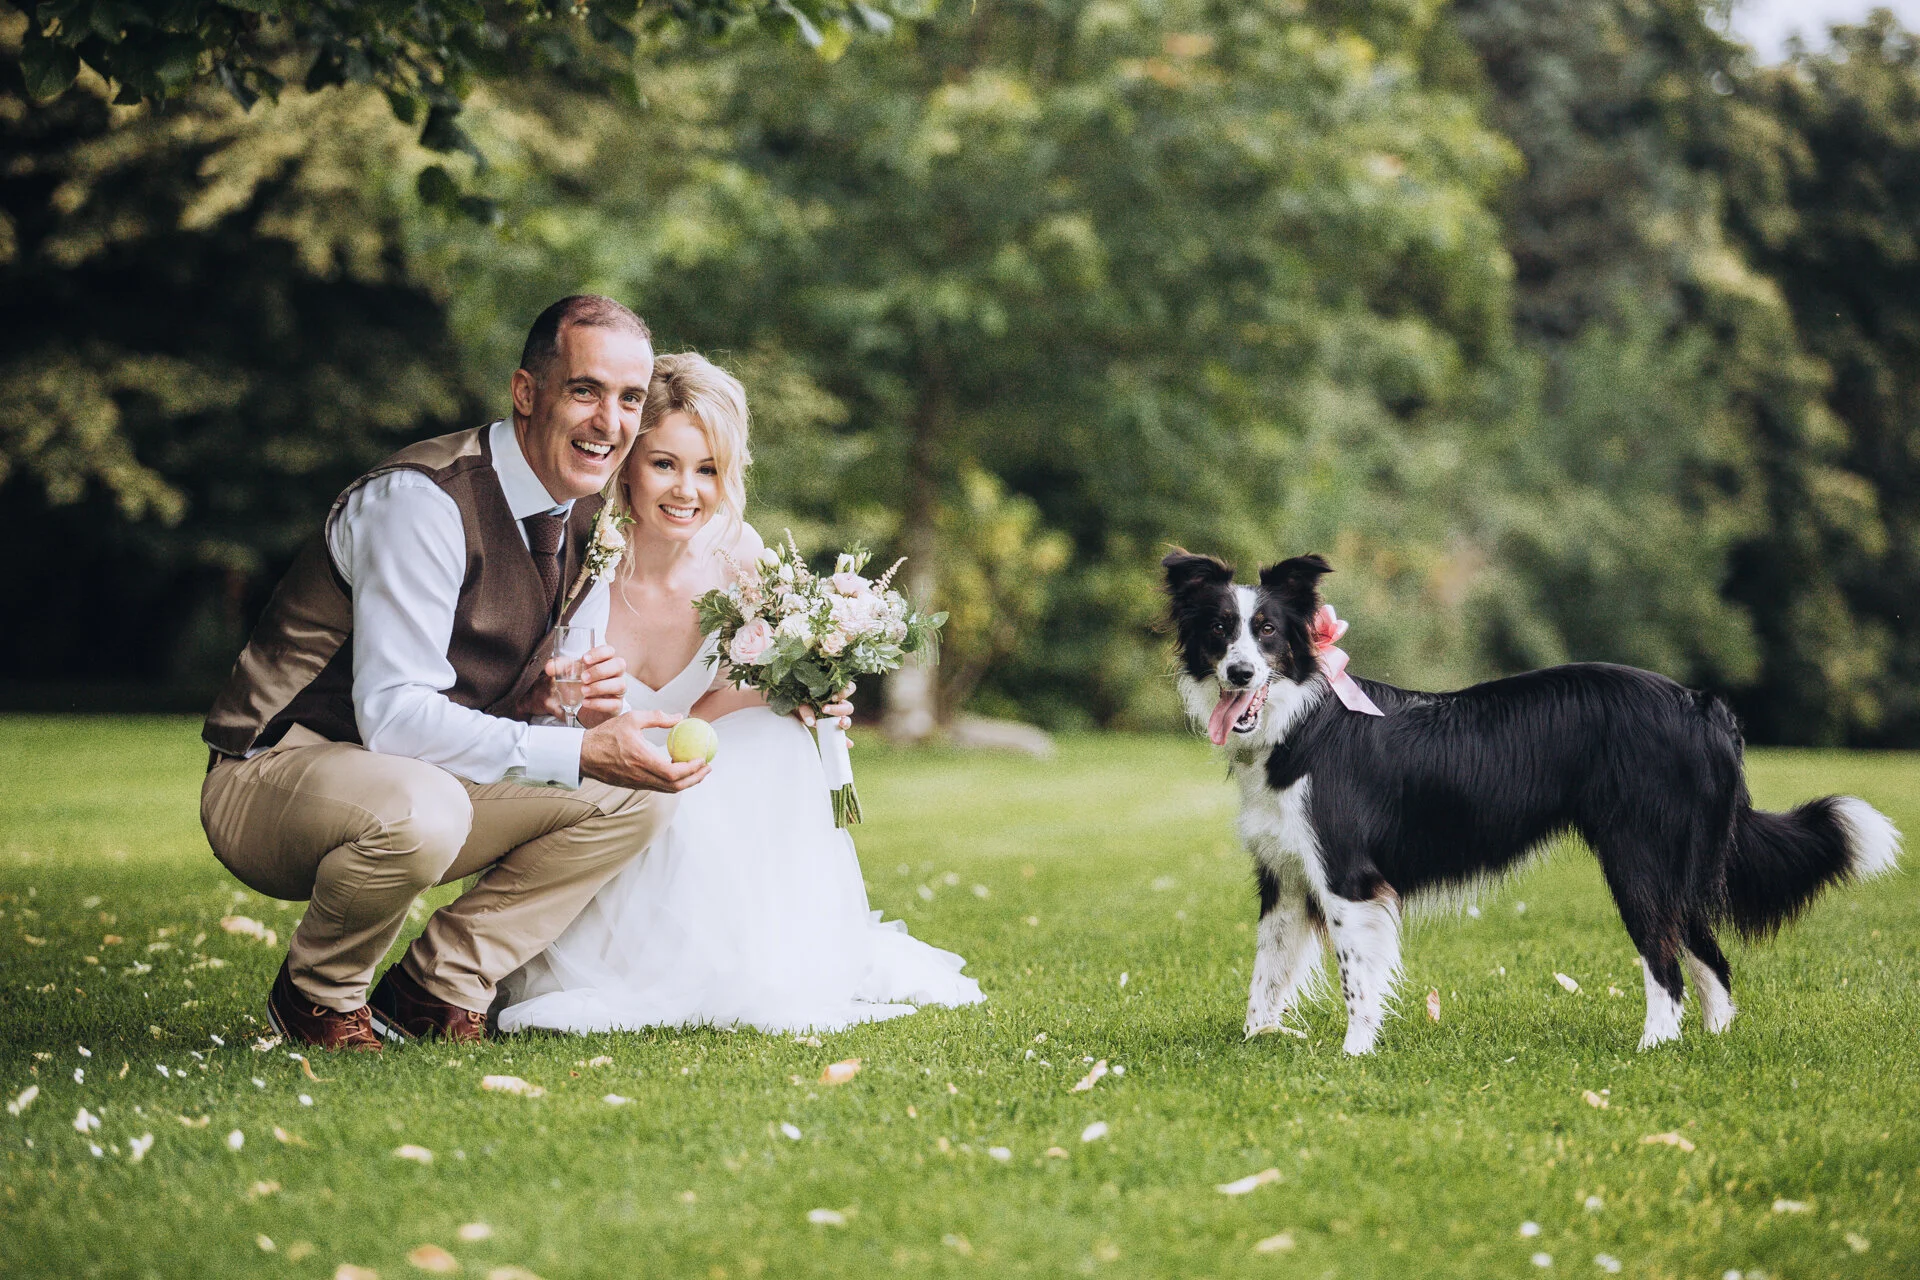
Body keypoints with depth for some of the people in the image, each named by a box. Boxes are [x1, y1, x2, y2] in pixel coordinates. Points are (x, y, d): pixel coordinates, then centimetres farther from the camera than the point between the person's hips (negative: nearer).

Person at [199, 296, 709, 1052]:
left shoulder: (591, 520, 3)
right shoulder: (422, 502, -23)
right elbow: (393, 713, -29)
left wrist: (555, 700, -12)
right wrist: (578, 752, -32)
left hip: (423, 780, 8)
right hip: (268, 780, -8)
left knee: (637, 791, -5)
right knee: (418, 812, -39)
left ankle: (434, 990, 1)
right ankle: (316, 993, -8)